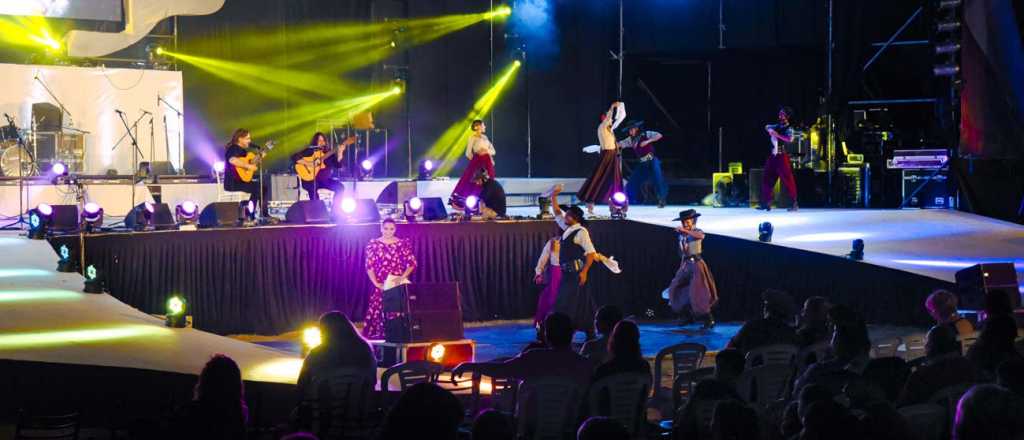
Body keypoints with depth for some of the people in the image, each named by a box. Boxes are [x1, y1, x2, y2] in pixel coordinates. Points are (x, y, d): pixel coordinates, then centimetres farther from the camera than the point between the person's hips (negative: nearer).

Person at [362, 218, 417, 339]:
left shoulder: (403, 244, 8)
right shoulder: (373, 244, 5)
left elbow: (412, 263, 6)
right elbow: (369, 266, 3)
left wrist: (402, 277, -8)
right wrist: (376, 283, -7)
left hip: (399, 285, 1)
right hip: (381, 286, -1)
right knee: (378, 313, -9)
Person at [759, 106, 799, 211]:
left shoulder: (789, 129, -8)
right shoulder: (777, 126, 13)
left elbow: (790, 139, -27)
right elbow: (767, 127, 27)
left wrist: (777, 135, -26)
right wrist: (770, 130, 5)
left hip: (781, 156, -8)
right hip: (772, 156, 8)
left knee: (787, 180, -9)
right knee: (767, 179, 9)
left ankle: (794, 204, -6)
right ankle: (766, 203, 15)